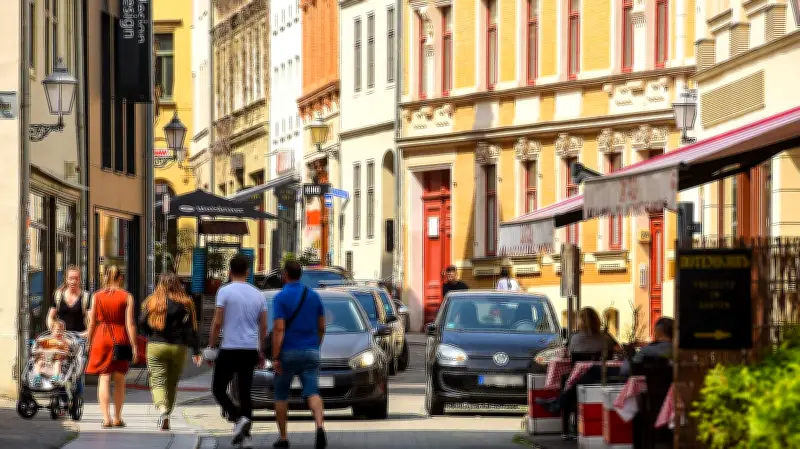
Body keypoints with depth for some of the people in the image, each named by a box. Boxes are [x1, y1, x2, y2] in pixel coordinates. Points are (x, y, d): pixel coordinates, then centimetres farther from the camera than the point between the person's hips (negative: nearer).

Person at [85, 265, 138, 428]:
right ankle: (117, 418, 18)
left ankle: (106, 418, -14)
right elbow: (130, 323, -7)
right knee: (119, 380, 13)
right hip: (121, 338, 0)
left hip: (101, 338, 0)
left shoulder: (97, 296, 3)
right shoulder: (127, 297, -1)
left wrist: (89, 343, 13)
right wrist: (134, 346, -5)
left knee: (104, 379, -1)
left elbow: (92, 323, 4)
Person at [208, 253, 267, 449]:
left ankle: (239, 418, -16)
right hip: (251, 350, 5)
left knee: (218, 389, 6)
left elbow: (217, 323, -10)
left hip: (230, 349, -5)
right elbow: (263, 326, 11)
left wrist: (211, 346, -1)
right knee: (245, 392, 10)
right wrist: (260, 350, 22)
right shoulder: (257, 294, 8)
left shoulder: (225, 291, -8)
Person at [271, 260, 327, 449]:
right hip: (310, 351, 3)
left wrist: (275, 358, -16)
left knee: (281, 395, 14)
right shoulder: (313, 296, 7)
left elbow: (279, 329, -16)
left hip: (288, 353, -3)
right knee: (312, 392, -7)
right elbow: (321, 327, 11)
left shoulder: (281, 297, -9)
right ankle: (320, 426, -34)